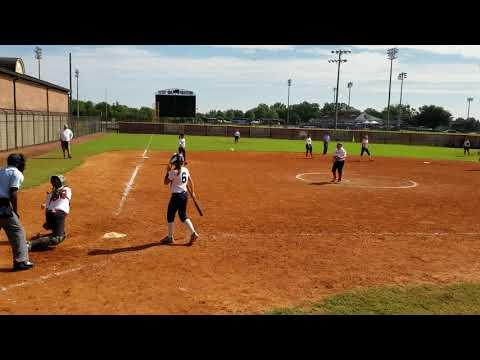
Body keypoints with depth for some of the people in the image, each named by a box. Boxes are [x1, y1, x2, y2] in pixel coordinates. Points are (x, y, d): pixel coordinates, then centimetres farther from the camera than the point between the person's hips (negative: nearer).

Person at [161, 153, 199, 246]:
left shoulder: (173, 172, -17)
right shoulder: (185, 170, 4)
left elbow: (165, 182, -8)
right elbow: (190, 181, 12)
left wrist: (168, 171, -2)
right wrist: (192, 192, 23)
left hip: (176, 196, -7)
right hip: (185, 195, 7)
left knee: (170, 215, 9)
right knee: (183, 216, 17)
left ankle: (170, 237, 17)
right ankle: (193, 233, 5)